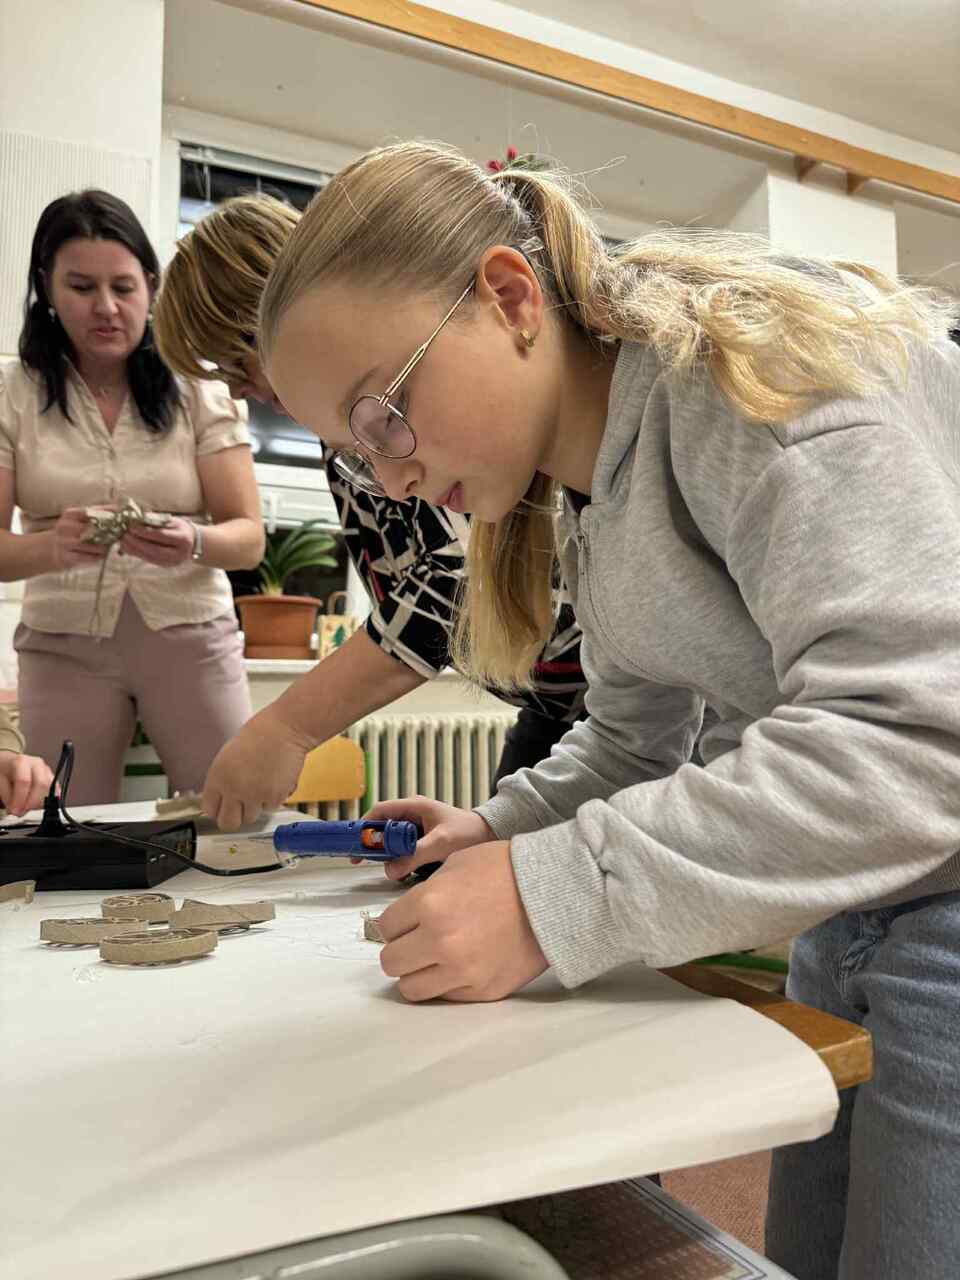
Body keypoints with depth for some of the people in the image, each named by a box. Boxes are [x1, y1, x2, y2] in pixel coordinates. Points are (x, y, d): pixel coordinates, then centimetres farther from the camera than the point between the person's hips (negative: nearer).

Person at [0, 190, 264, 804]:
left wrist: (194, 543, -26)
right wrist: (53, 547, -27)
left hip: (191, 636, 0)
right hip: (64, 645, 1)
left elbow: (249, 537, -4)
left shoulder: (198, 388, 0)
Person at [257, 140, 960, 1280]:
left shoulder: (747, 358, -19)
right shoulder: (591, 486, 8)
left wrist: (552, 896, -27)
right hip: (848, 921, 8)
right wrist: (498, 833, 2)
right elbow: (634, 738, 16)